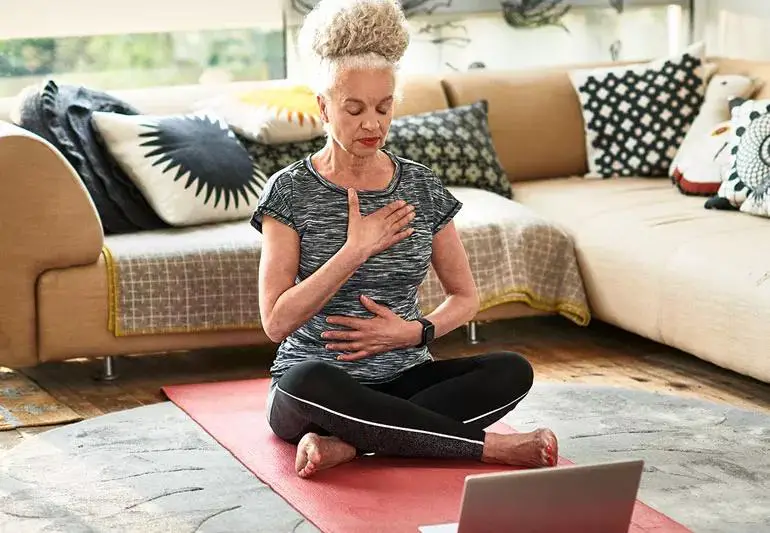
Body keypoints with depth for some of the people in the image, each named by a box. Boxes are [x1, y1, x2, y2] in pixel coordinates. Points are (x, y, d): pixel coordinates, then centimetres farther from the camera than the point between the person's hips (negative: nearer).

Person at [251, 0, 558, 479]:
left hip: (404, 381, 4)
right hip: (319, 393, -3)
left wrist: (416, 332, -10)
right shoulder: (291, 191, -6)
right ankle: (489, 446, -28)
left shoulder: (421, 186, 5)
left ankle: (346, 445, -28)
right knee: (306, 380, -40)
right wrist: (355, 250, -20)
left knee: (512, 371, -23)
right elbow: (277, 322, -14)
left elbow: (466, 298, 11)